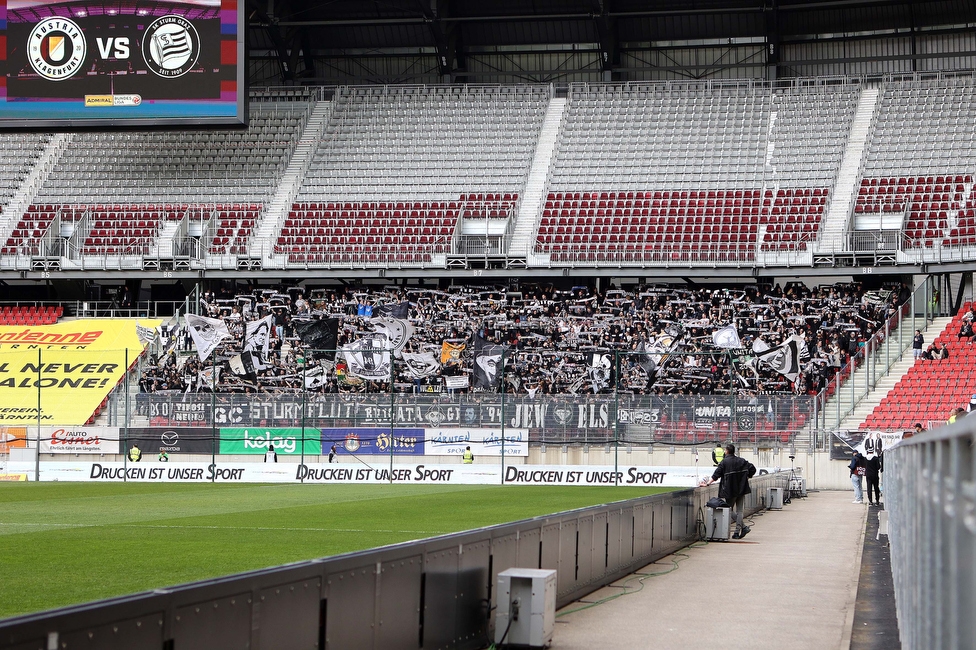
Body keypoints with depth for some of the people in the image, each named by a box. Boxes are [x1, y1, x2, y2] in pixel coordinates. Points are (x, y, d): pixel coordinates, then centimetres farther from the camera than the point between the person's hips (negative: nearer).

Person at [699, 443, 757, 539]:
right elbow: (752, 469, 5)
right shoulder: (742, 461, 6)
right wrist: (747, 477, 16)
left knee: (729, 510, 5)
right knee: (739, 511, 7)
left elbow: (716, 475, -11)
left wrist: (708, 483, -7)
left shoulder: (724, 462, -7)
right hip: (742, 489, 5)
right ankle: (737, 532, 4)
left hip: (730, 490, -5)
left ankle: (744, 527, -8)